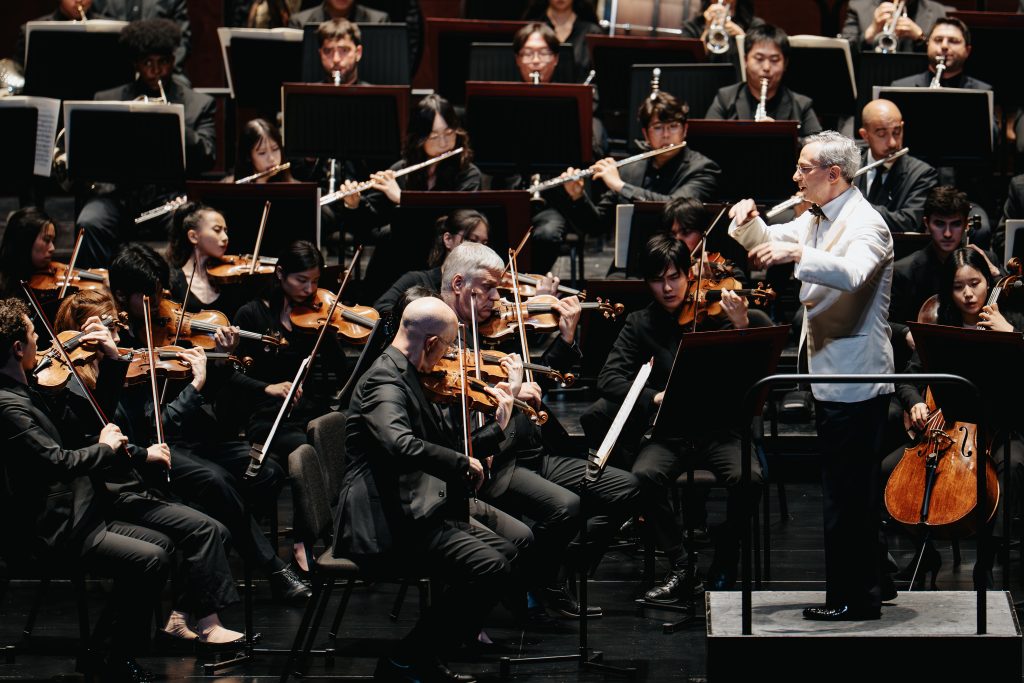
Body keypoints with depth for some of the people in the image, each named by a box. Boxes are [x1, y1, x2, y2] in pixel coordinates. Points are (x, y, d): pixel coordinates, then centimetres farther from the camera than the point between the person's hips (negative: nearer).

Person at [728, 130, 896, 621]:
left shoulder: (866, 225, -17)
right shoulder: (815, 220, 13)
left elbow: (852, 273, -36)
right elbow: (766, 244, 21)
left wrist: (796, 253, -49)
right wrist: (749, 221, -1)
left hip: (855, 379, -10)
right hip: (831, 376, 10)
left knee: (845, 492, -6)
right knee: (856, 488, 17)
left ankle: (851, 597, -2)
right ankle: (870, 582, 26)